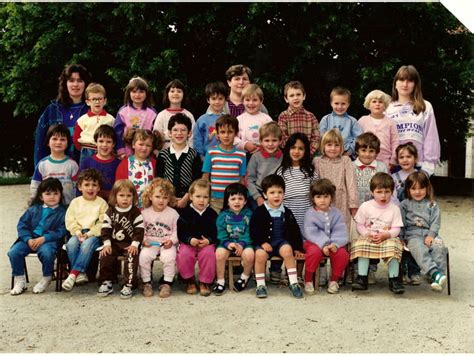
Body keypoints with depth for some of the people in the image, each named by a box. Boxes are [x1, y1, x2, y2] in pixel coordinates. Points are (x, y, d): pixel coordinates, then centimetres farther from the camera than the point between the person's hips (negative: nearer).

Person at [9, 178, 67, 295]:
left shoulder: (62, 212, 4)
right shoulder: (34, 209, 16)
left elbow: (61, 231, -7)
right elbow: (22, 225, 10)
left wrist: (43, 238, -18)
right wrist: (28, 239, -8)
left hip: (49, 240, -4)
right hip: (30, 239, 4)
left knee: (46, 252, -36)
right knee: (13, 252, -20)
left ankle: (46, 278, -7)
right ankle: (19, 281, 1)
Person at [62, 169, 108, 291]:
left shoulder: (102, 203, 4)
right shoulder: (75, 202, 13)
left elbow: (102, 224, -5)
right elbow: (70, 221, 6)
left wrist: (89, 234, -15)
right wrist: (78, 233, -10)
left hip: (94, 234, -3)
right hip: (78, 233, 3)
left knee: (87, 244, -34)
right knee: (71, 243, -30)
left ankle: (73, 274, -35)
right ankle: (80, 273, -26)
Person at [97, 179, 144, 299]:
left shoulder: (135, 212, -2)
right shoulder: (110, 211, 5)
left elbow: (139, 230, -6)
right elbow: (105, 229, 2)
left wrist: (135, 244, -17)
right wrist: (107, 244, -10)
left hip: (130, 244, -2)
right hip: (114, 243, 2)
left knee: (132, 256, -28)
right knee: (105, 255, -20)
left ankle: (128, 285, -22)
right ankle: (106, 283, -5)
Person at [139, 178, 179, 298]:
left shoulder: (173, 213, 2)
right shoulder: (145, 213, 5)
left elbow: (176, 231, 3)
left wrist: (171, 240, -13)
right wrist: (143, 240, -11)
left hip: (167, 244, -1)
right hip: (150, 243, 1)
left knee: (169, 256, -31)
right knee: (144, 256, -27)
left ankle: (166, 283, -12)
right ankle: (147, 283, -9)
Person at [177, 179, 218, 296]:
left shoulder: (212, 214, 5)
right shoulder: (186, 212, 1)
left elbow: (216, 233, 4)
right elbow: (181, 232, -2)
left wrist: (209, 240, -16)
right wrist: (190, 240, -20)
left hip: (207, 243, 0)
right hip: (188, 243, 0)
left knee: (208, 254, -31)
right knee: (184, 255, -30)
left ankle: (204, 282, -11)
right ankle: (189, 281, -5)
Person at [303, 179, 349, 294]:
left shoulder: (336, 213, 3)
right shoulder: (310, 214, -5)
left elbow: (341, 232, -6)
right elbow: (311, 233, -16)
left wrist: (335, 244, -26)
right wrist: (323, 245, -30)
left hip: (333, 244, 3)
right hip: (314, 243, -2)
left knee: (343, 254, -26)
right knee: (314, 251, -36)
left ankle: (334, 280, 0)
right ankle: (308, 280, -12)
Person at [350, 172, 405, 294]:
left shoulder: (394, 209, 4)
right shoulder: (365, 206, 4)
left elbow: (396, 229, 0)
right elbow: (360, 225, 4)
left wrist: (385, 235, -18)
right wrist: (368, 234, -14)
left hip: (388, 238, 0)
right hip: (368, 238, 0)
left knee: (393, 246, -32)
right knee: (361, 245, -32)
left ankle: (393, 279, -25)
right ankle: (362, 278, -28)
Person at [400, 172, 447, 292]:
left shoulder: (432, 205, 14)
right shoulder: (405, 204, 12)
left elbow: (436, 222, 5)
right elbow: (400, 223, 8)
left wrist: (431, 236, -10)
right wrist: (400, 238, -1)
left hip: (429, 234, 2)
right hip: (412, 235, -1)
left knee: (439, 247, -29)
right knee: (419, 249, -34)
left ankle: (436, 278, -34)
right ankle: (435, 273, -49)